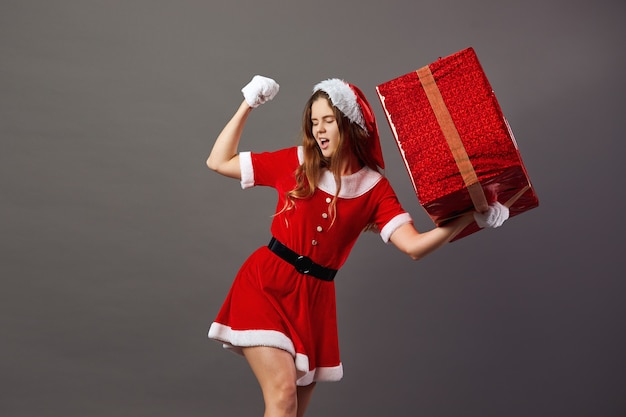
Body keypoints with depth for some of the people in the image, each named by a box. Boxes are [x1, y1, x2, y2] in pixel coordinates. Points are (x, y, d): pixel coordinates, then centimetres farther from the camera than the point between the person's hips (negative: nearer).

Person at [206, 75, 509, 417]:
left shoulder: (374, 188, -1)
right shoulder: (295, 163, -1)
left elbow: (414, 246, -12)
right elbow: (218, 162, 5)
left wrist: (471, 215, -22)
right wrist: (247, 105, 2)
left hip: (314, 298, 2)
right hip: (264, 284, -2)